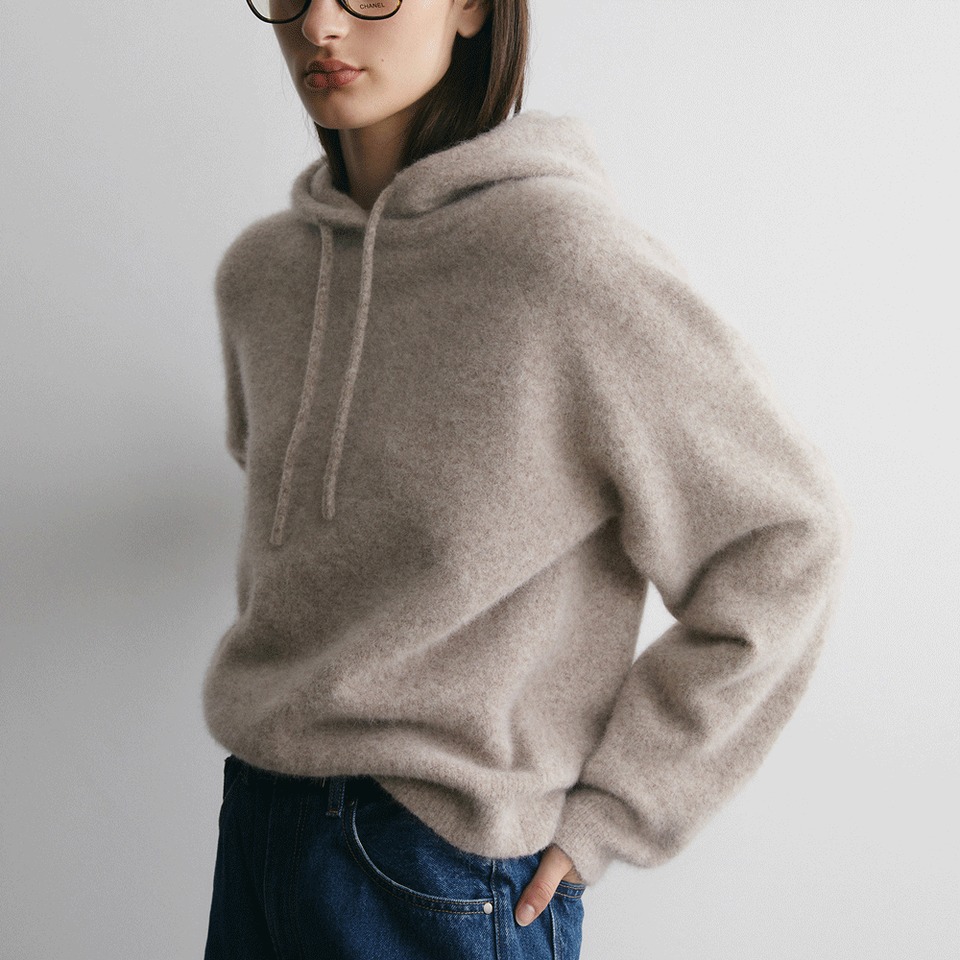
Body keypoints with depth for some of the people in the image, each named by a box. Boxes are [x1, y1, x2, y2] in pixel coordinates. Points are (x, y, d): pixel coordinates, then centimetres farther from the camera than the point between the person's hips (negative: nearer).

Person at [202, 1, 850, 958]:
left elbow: (783, 539, -13)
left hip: (444, 871, -5)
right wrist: (280, 679, 10)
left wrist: (610, 813, -11)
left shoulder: (564, 253, -18)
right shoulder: (258, 270, 2)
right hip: (256, 822, 6)